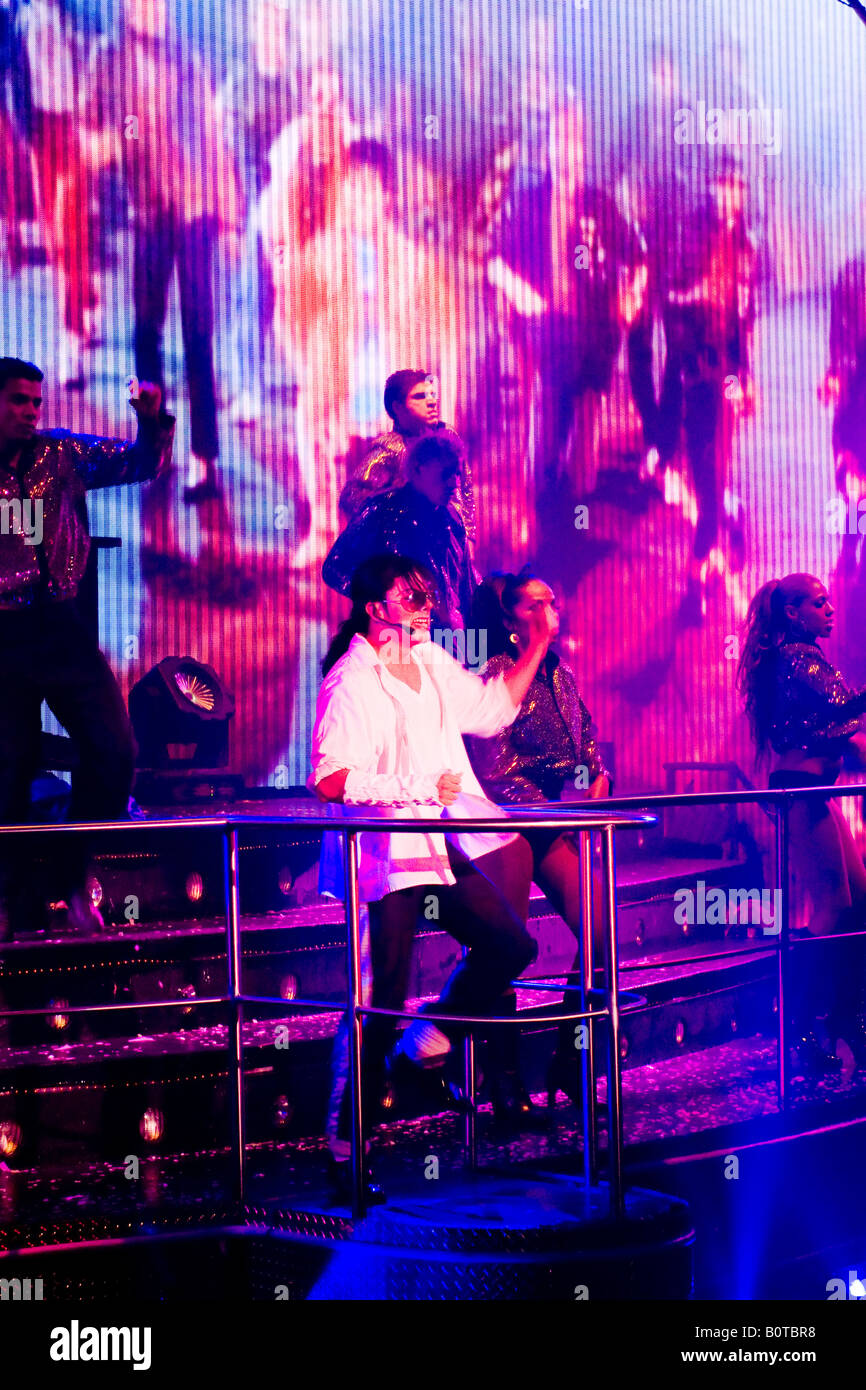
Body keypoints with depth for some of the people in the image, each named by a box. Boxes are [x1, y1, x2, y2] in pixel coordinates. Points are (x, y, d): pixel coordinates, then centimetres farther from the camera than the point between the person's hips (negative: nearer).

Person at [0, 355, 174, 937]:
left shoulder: (63, 454, 8)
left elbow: (144, 463, 8)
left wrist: (153, 420, -9)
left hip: (58, 625, 2)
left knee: (114, 750, -7)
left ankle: (76, 880, 9)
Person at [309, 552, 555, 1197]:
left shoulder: (432, 661, 11)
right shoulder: (351, 682, -14)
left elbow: (493, 708, 24)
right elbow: (330, 779, -22)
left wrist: (539, 643, 18)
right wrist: (420, 789, -23)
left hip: (444, 847, 8)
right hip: (386, 857, -8)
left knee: (509, 944, 5)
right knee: (381, 1000, -5)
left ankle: (431, 1036, 23)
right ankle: (350, 1136, 6)